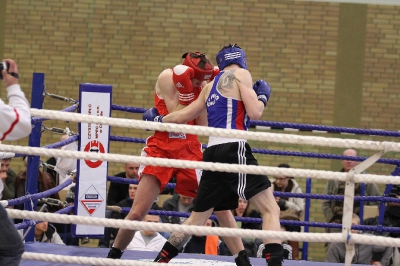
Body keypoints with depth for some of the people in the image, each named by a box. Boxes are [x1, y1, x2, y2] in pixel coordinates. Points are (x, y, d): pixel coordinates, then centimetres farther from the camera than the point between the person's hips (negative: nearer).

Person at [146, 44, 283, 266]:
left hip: (213, 152, 7)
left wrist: (159, 120, 49)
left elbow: (183, 116, 31)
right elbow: (254, 113, -8)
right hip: (234, 149, -7)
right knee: (270, 209, -10)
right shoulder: (241, 74, 2)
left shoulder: (210, 86, 22)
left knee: (198, 216, 20)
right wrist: (263, 96, 12)